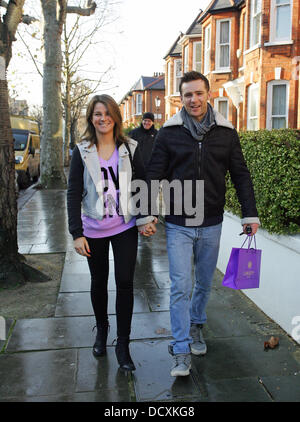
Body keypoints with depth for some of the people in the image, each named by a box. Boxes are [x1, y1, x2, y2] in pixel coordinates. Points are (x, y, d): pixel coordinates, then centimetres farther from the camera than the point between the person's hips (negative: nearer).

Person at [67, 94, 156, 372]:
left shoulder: (129, 148, 0)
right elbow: (74, 193, -5)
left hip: (125, 227, 0)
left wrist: (146, 219, -4)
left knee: (125, 283, -1)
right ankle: (101, 330, 39)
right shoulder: (82, 152, -2)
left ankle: (123, 345, 12)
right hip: (94, 229, 1)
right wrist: (77, 233, -12)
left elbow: (143, 184, 5)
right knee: (99, 283, 15)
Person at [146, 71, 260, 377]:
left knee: (205, 283, 16)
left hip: (211, 224, 2)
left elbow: (241, 175, 6)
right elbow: (154, 176, 0)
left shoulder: (226, 133, 3)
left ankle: (196, 325, 41)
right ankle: (181, 351, 9)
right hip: (178, 225, -2)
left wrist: (250, 214, 0)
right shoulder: (169, 133, -2)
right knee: (180, 287, -2)